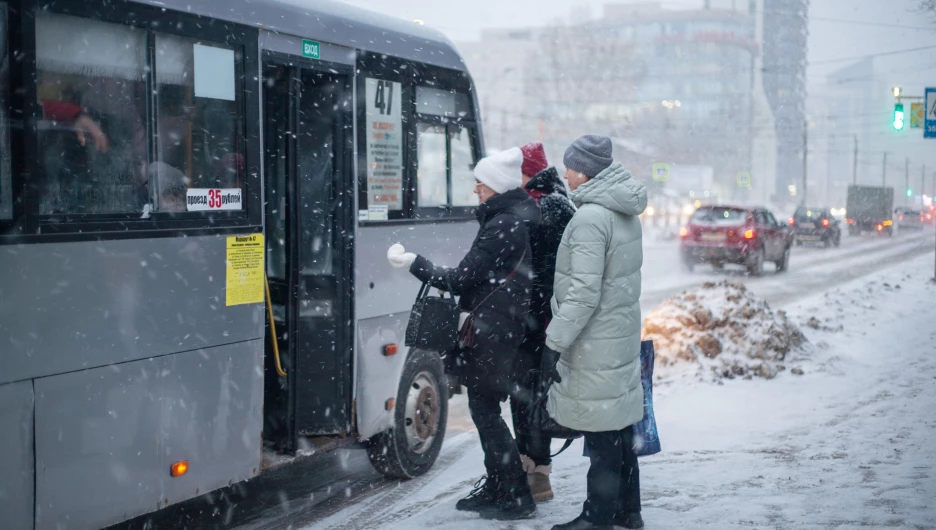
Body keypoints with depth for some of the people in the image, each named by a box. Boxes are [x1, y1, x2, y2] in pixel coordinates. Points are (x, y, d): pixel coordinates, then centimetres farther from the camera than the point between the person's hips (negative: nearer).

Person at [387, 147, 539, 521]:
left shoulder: (503, 226, -18)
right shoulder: (526, 214, 13)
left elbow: (460, 280, -18)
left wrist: (412, 263, -9)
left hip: (491, 332, -10)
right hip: (510, 330, 10)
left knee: (484, 410, -2)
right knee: (486, 409, 17)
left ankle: (517, 497, 3)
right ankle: (496, 486, 26)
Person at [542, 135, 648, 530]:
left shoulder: (590, 218, -20)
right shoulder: (625, 213, 10)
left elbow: (584, 292, -23)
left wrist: (555, 342, -19)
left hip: (596, 344, -9)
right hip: (622, 334, 9)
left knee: (601, 432, -1)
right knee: (619, 426, 16)